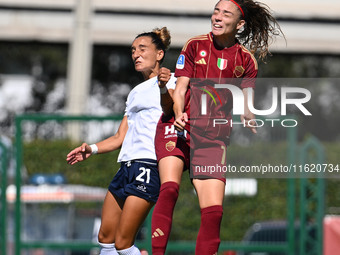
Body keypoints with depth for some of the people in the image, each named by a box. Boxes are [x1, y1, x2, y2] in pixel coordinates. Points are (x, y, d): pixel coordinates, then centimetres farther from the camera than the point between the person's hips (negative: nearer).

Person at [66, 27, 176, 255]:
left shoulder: (169, 81, 0)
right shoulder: (136, 92, 26)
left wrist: (164, 87, -40)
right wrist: (92, 149, 9)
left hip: (149, 166, -9)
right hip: (127, 166, 9)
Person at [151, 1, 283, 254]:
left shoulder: (246, 60, 7)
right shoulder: (195, 45, 5)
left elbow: (245, 104, 4)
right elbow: (181, 88, 1)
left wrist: (248, 118, -20)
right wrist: (179, 114, -20)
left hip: (212, 138, 1)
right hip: (178, 129, -1)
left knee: (214, 211, -10)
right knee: (169, 188, -26)